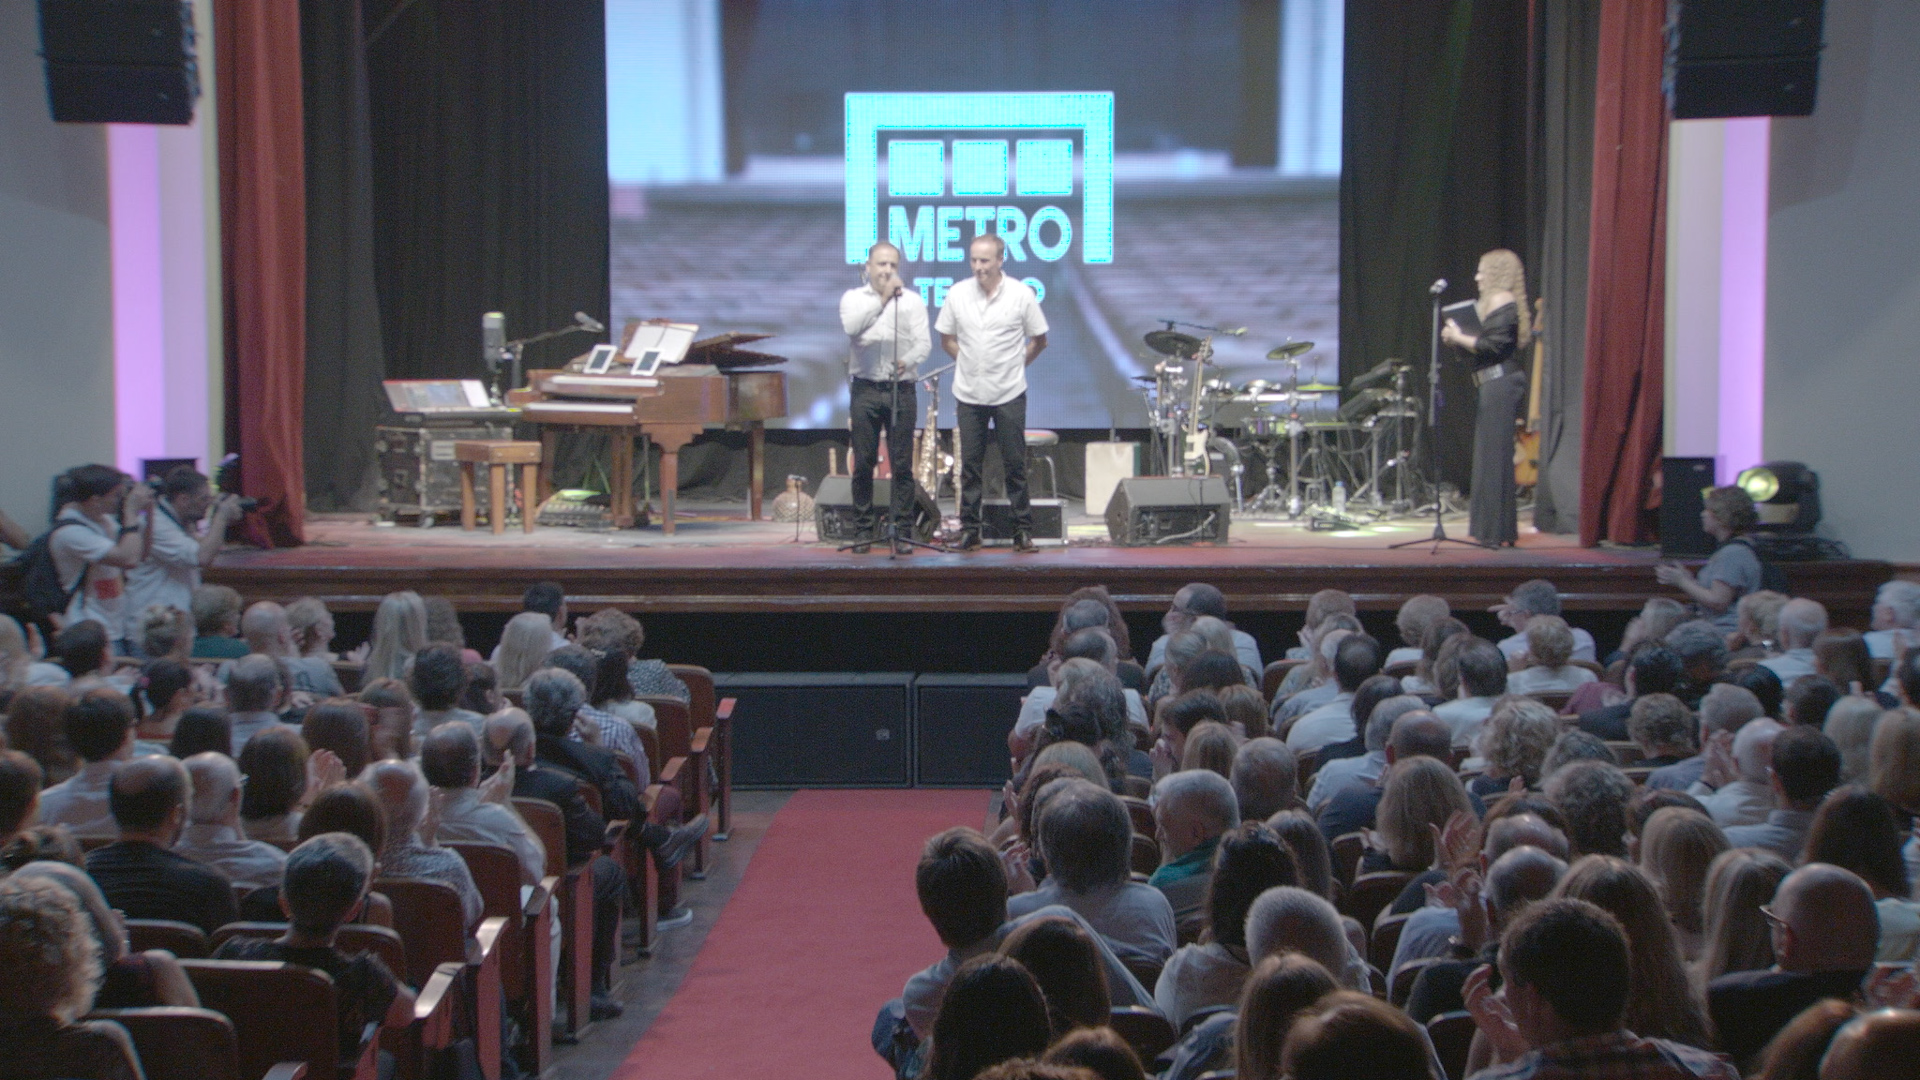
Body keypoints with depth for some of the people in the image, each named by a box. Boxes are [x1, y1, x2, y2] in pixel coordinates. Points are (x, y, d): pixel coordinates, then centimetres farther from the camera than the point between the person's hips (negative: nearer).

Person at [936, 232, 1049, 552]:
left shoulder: (1021, 294, -5)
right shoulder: (957, 293, 0)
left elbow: (1039, 340, 6)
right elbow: (946, 338, 12)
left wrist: (1015, 365, 2)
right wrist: (972, 365, 5)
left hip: (1009, 394, -2)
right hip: (968, 394, 2)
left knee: (1015, 463, 2)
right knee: (970, 463, 5)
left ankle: (1023, 531, 8)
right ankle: (969, 529, 12)